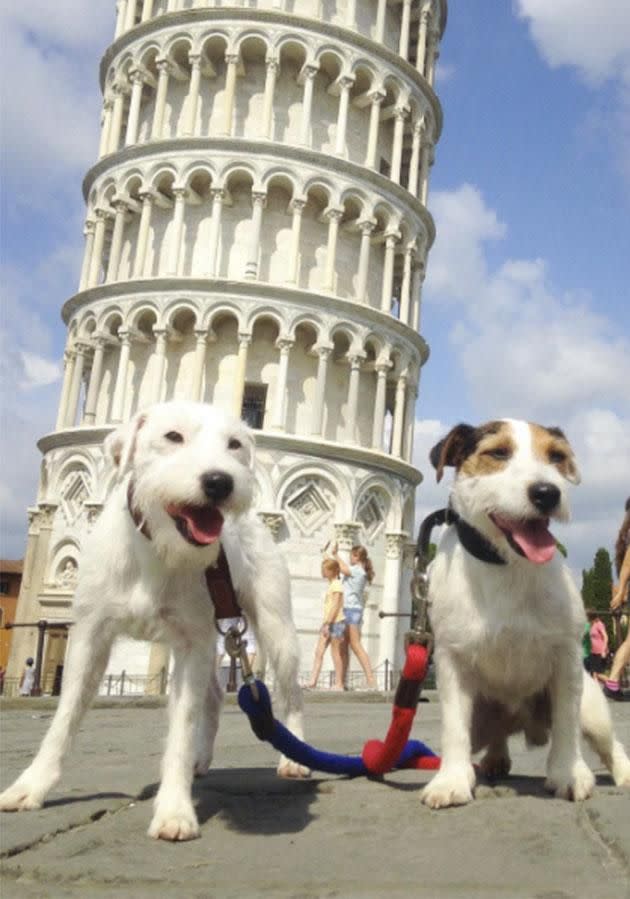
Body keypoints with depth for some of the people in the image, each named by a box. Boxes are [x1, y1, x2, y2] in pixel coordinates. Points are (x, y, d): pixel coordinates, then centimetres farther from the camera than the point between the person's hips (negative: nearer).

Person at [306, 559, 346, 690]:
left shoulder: (336, 585, -10)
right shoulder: (330, 585, 17)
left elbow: (335, 606, -17)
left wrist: (327, 623, -21)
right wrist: (326, 623, 17)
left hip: (336, 622, -9)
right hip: (328, 622, 9)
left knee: (335, 652, -3)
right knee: (318, 652, 1)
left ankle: (339, 684, 3)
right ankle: (313, 681, -1)